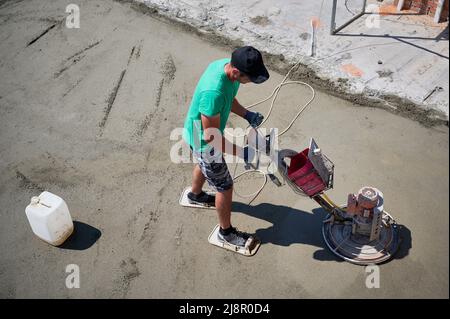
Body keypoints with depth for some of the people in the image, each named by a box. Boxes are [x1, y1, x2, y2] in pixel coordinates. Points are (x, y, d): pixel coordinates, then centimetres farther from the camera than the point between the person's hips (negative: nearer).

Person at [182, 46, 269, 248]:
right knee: (225, 187, 7)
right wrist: (241, 153, -28)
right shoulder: (214, 92, -42)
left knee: (204, 165, 35)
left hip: (203, 134, 9)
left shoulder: (226, 65, -14)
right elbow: (210, 136, -32)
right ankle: (226, 232, 30)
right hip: (203, 142, -9)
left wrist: (246, 114, -8)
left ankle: (195, 195, 65)